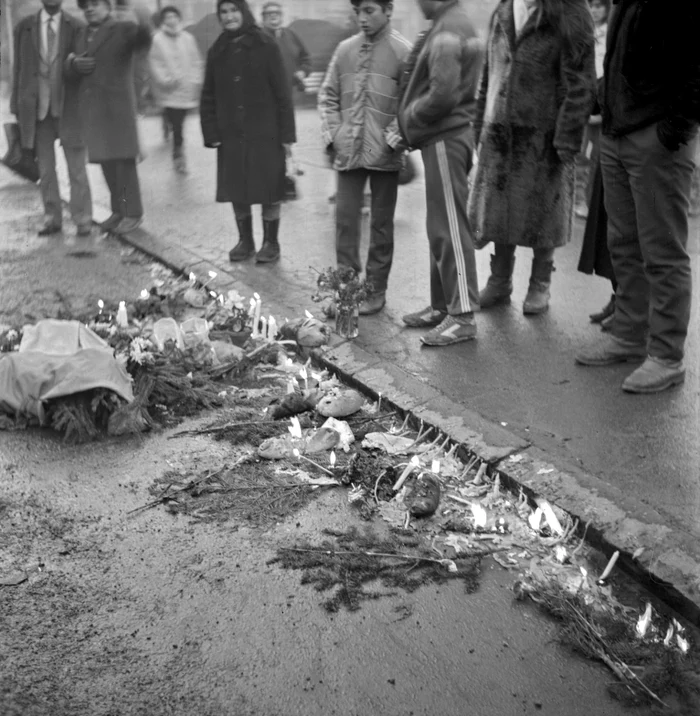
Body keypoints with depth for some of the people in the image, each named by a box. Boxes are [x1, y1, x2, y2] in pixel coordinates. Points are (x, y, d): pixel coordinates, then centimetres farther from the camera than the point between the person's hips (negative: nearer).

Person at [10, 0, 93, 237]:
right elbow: (19, 70, 7)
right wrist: (17, 110, 4)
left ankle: (83, 220, 4)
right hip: (37, 109, 2)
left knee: (77, 167, -2)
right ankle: (52, 218, 13)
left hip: (67, 108, -1)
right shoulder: (24, 27, 5)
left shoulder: (76, 27, 1)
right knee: (45, 169, 5)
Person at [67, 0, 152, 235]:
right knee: (106, 161, 9)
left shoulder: (123, 29, -3)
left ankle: (133, 213, 4)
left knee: (124, 160, -4)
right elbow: (69, 66, 19)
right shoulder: (82, 34, 17)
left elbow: (142, 41, -23)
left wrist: (144, 25, -44)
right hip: (91, 108, 6)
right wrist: (74, 63, -5)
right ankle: (118, 211, 18)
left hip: (117, 106, -6)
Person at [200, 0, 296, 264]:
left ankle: (271, 243, 15)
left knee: (268, 190, 1)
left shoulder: (265, 46, -4)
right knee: (237, 190, 7)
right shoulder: (217, 52, 7)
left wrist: (287, 133, -9)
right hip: (231, 134, 3)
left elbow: (282, 92, -5)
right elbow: (208, 97, 9)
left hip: (264, 133, -3)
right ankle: (245, 240, 21)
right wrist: (211, 133, 0)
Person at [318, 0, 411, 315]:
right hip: (348, 152, 4)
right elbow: (328, 95, 12)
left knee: (381, 224, 7)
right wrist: (332, 133, 2)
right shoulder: (345, 49, 7)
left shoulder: (402, 50, -5)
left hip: (384, 155, -3)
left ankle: (376, 290, 18)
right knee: (345, 219, 5)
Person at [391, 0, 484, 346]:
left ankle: (462, 316, -2)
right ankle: (442, 305, 21)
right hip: (444, 137, 10)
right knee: (441, 227, 13)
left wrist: (407, 125, -7)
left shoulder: (448, 30, -14)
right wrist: (408, 134, 10)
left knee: (449, 228, -7)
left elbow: (442, 95, -22)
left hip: (445, 139, -10)